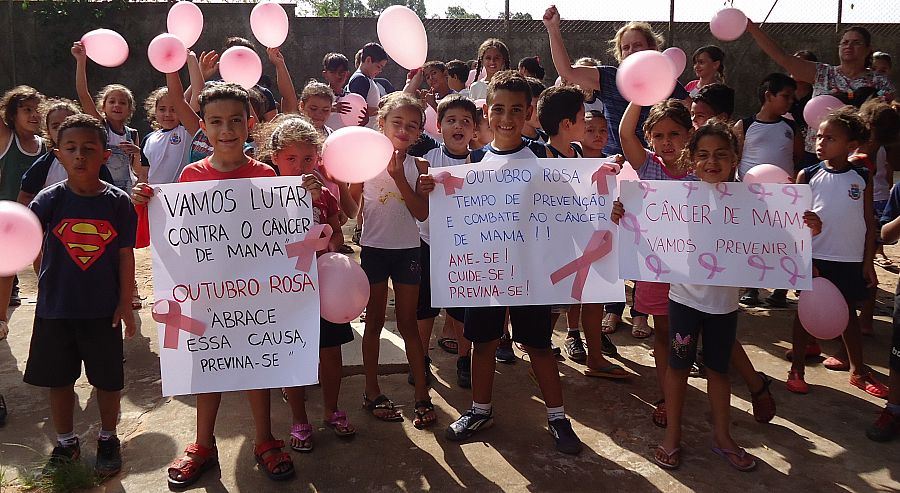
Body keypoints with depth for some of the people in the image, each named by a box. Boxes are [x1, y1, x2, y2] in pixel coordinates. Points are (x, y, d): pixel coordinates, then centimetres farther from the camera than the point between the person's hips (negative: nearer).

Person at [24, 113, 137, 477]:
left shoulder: (119, 202, -7)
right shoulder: (51, 199, -6)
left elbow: (126, 255, -2)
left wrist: (125, 304, -2)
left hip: (103, 310, -1)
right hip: (55, 309, 1)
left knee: (107, 379, 12)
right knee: (58, 379, 15)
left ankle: (108, 439, 34)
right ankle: (65, 443, 34)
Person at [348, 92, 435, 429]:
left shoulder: (418, 166, 1)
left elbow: (422, 214, -10)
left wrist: (399, 177, -16)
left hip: (408, 250, 1)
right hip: (374, 248, -1)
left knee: (408, 324, 8)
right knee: (374, 322, 10)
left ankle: (422, 395, 14)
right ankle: (372, 393, 21)